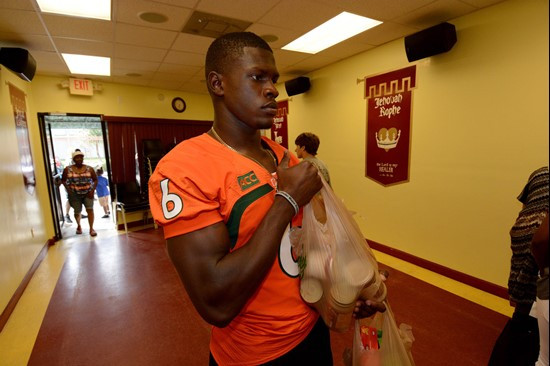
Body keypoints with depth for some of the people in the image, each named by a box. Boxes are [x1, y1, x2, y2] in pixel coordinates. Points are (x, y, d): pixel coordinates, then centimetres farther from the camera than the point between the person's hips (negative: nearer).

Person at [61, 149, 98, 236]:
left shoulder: (89, 169, -3)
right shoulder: (68, 169, -3)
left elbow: (95, 180, 4)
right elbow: (63, 180, 7)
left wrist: (93, 190, -7)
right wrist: (68, 189, -7)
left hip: (87, 193, 0)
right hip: (75, 194, 0)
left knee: (90, 209, -12)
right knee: (77, 211, 8)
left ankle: (91, 228, -4)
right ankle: (78, 225, 38)